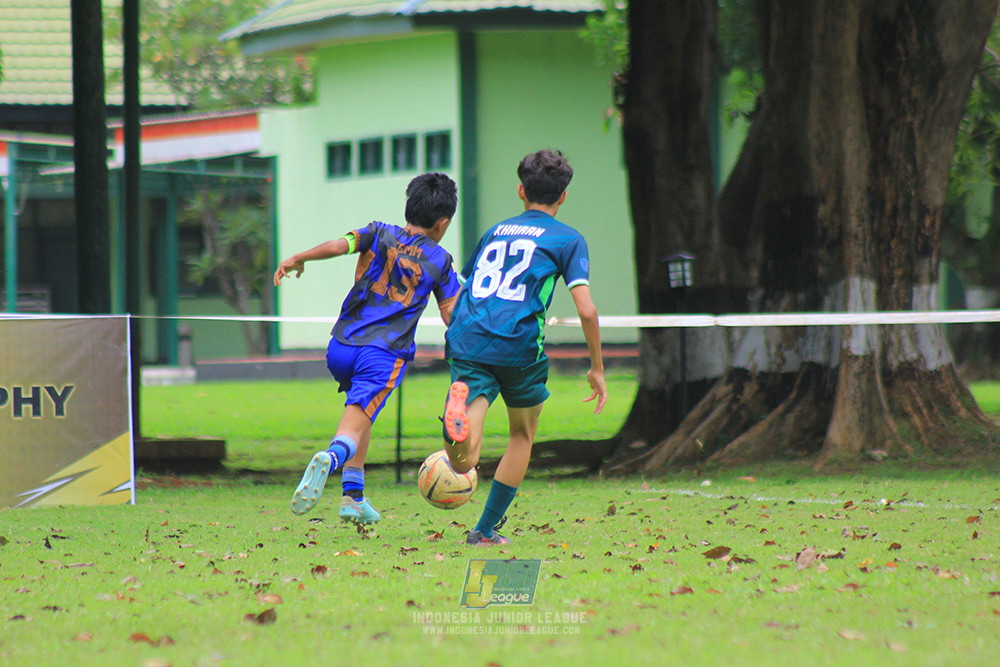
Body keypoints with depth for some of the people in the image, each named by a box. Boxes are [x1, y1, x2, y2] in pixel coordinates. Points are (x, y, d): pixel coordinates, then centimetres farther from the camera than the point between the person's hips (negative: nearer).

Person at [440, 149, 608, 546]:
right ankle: (486, 531, 22)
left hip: (467, 342, 3)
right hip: (518, 348, -3)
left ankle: (460, 401, -41)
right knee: (523, 433, 24)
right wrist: (597, 369, 9)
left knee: (463, 464, -9)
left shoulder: (494, 232, 26)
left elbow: (457, 297, 29)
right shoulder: (567, 240, 10)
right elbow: (585, 309, -1)